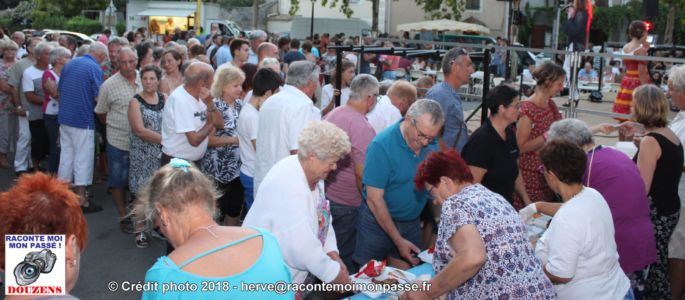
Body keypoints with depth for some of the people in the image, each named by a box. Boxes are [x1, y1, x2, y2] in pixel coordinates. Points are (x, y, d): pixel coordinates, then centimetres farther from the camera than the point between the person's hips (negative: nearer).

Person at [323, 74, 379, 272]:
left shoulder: (332, 114, 3)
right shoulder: (362, 127, -22)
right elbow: (362, 173, -24)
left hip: (326, 194, 8)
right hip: (346, 204, -8)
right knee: (344, 261, 7)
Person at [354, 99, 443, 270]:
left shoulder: (432, 144, -6)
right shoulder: (382, 145, -21)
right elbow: (374, 198, -19)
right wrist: (398, 240, -17)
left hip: (412, 222, 4)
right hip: (379, 220, -4)